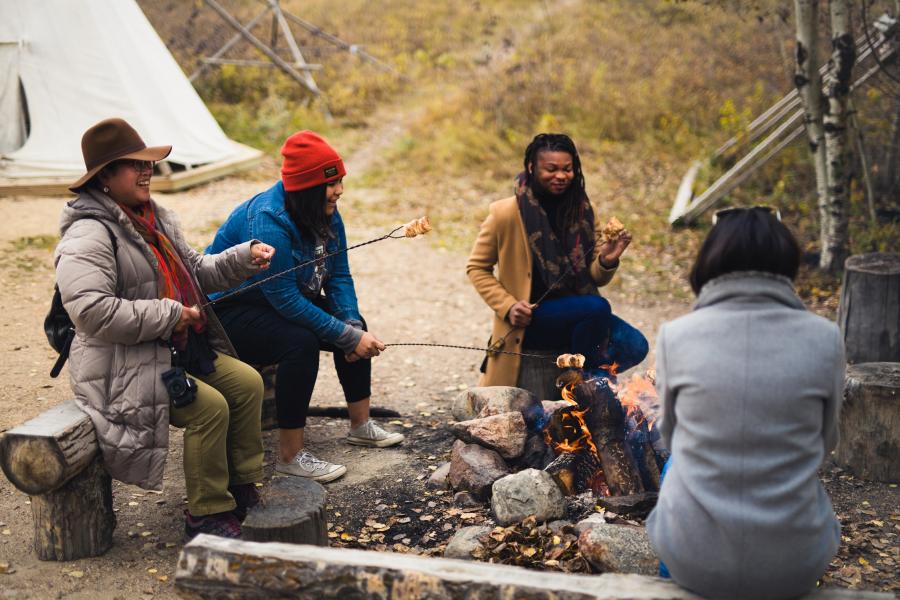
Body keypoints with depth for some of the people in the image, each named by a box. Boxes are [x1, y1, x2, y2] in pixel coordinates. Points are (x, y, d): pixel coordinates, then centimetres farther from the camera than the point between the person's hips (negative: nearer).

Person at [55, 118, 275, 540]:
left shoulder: (155, 218, 14)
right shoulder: (88, 235, -17)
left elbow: (196, 271, 24)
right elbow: (91, 311, -29)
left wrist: (245, 258, 7)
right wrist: (170, 315, -23)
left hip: (179, 350, 9)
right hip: (125, 366, -9)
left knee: (247, 382, -2)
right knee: (210, 407, -24)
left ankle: (243, 489, 11)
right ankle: (207, 516, -6)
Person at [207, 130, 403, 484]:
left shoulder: (326, 214, -4)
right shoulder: (268, 221, -31)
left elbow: (339, 276, -2)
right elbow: (284, 297, -32)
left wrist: (353, 326, -19)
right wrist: (348, 337, -29)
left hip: (279, 302, 9)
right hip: (228, 312, -9)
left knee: (353, 324, 0)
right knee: (301, 341, -31)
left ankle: (360, 425, 15)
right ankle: (290, 456, -22)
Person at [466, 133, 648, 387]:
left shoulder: (584, 211, 3)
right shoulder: (506, 213, -10)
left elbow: (596, 279, 6)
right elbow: (476, 268, 0)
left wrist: (607, 261, -17)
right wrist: (508, 306, -14)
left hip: (578, 313, 5)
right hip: (530, 321, -5)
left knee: (635, 346, -19)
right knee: (597, 307, -30)